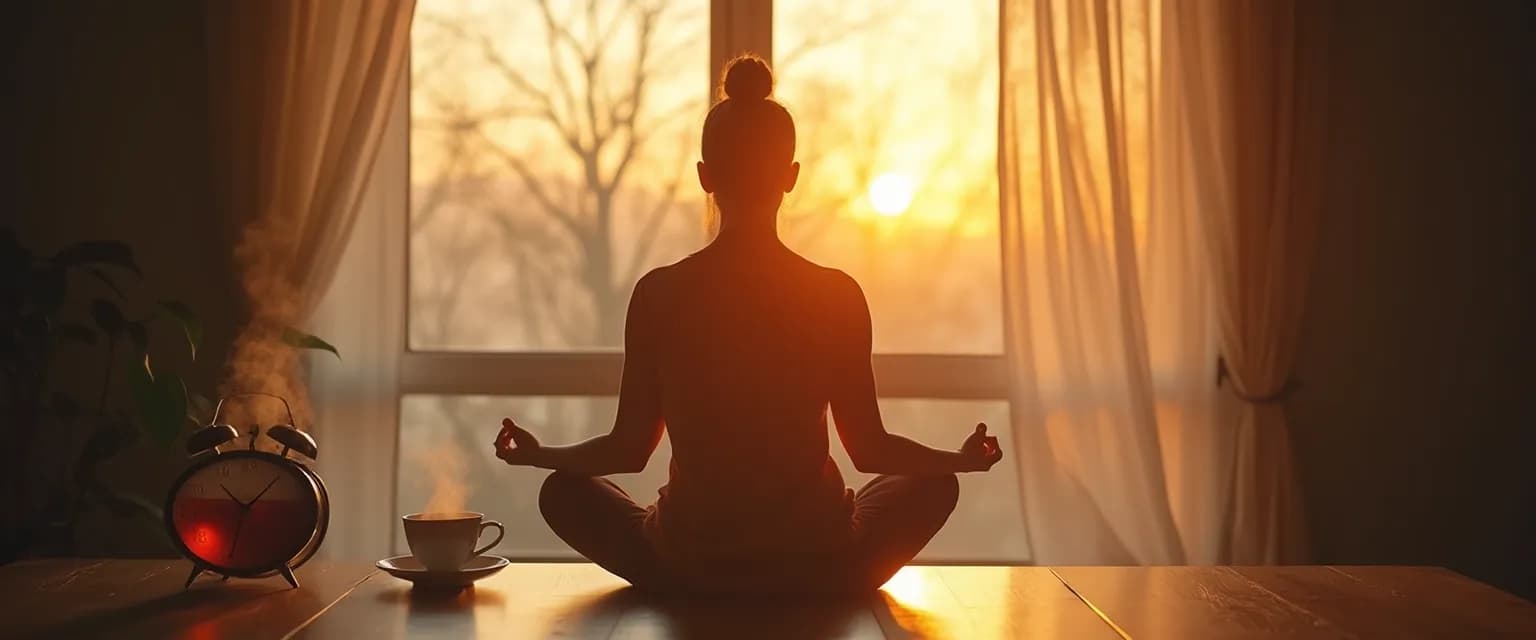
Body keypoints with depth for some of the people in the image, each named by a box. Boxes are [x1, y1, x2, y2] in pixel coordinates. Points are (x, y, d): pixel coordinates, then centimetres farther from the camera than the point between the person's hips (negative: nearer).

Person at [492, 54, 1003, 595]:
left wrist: (537, 454, 17)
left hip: (688, 568, 0)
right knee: (933, 486, 27)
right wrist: (964, 459, 16)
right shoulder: (837, 294, -9)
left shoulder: (659, 293, -9)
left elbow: (629, 451, -3)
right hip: (819, 568, 0)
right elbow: (869, 449, -3)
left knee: (564, 492, 26)